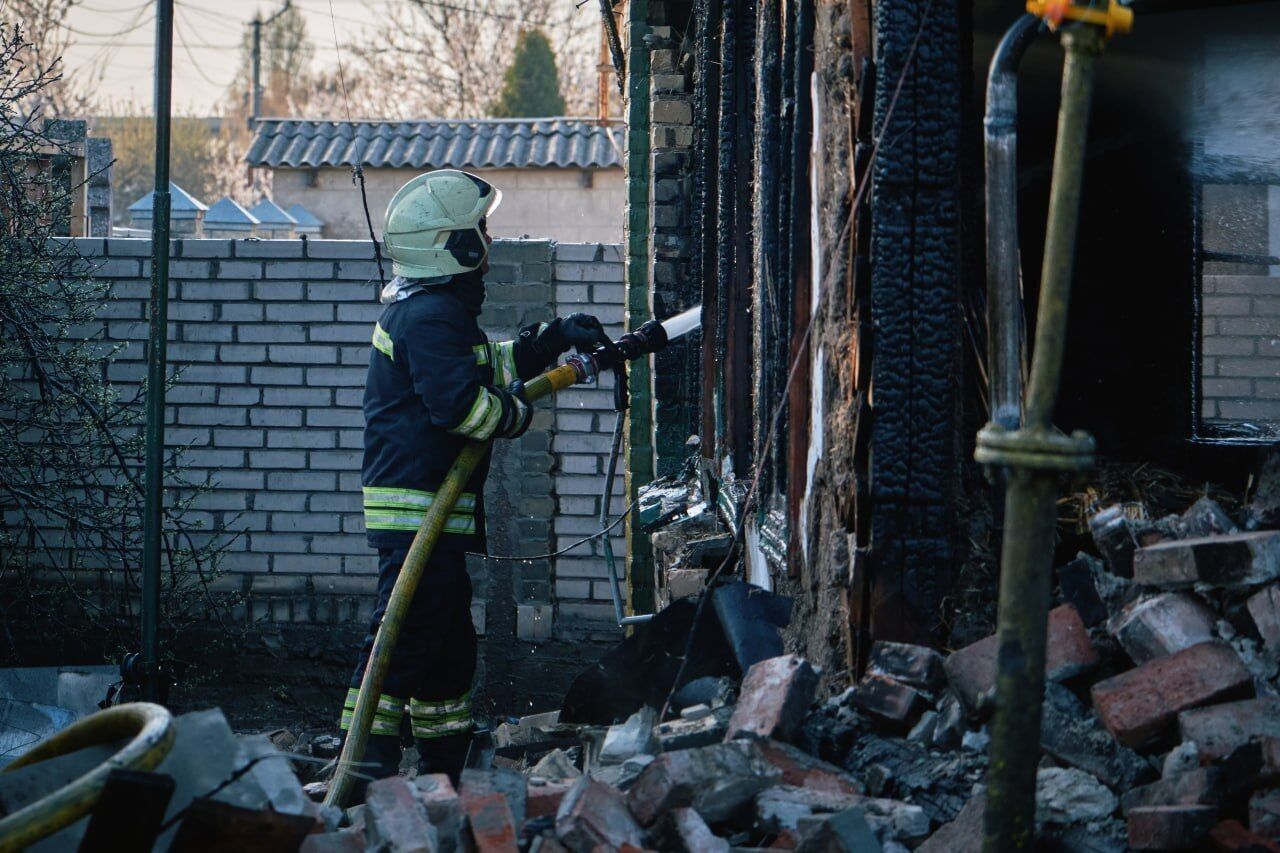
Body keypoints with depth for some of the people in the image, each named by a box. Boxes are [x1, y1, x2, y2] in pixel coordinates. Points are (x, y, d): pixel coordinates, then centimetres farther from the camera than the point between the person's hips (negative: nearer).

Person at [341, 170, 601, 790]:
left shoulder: (429, 308, 19)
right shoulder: (432, 315, -16)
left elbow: (489, 365, 31)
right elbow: (459, 401, -25)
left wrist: (557, 338, 24)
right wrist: (516, 415, -8)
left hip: (431, 509, 11)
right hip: (418, 507, -11)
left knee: (450, 643, 15)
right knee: (408, 634, -13)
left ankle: (443, 777, 22)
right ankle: (364, 769, -14)